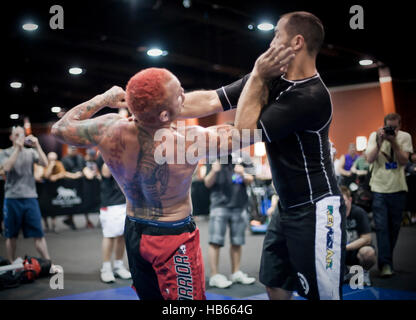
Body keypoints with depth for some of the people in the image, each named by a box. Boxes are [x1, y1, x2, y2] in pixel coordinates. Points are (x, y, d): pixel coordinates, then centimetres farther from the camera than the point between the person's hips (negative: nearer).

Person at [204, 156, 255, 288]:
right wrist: (213, 172, -31)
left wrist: (243, 174, -24)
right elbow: (207, 183, -10)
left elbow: (250, 180, -1)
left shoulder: (240, 165, 11)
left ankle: (236, 273, 19)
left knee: (237, 242, 8)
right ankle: (214, 275, -4)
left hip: (239, 207, 4)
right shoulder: (215, 165, 3)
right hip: (220, 207, -3)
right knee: (215, 241, -7)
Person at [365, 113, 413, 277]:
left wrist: (393, 142, -16)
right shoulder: (375, 136, 0)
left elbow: (404, 161, -8)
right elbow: (370, 159, -9)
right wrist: (380, 141, -17)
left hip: (398, 188, 1)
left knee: (394, 226, 9)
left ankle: (387, 258, 26)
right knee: (381, 226, -7)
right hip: (379, 188, -1)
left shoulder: (405, 137, 1)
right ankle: (385, 264, -5)